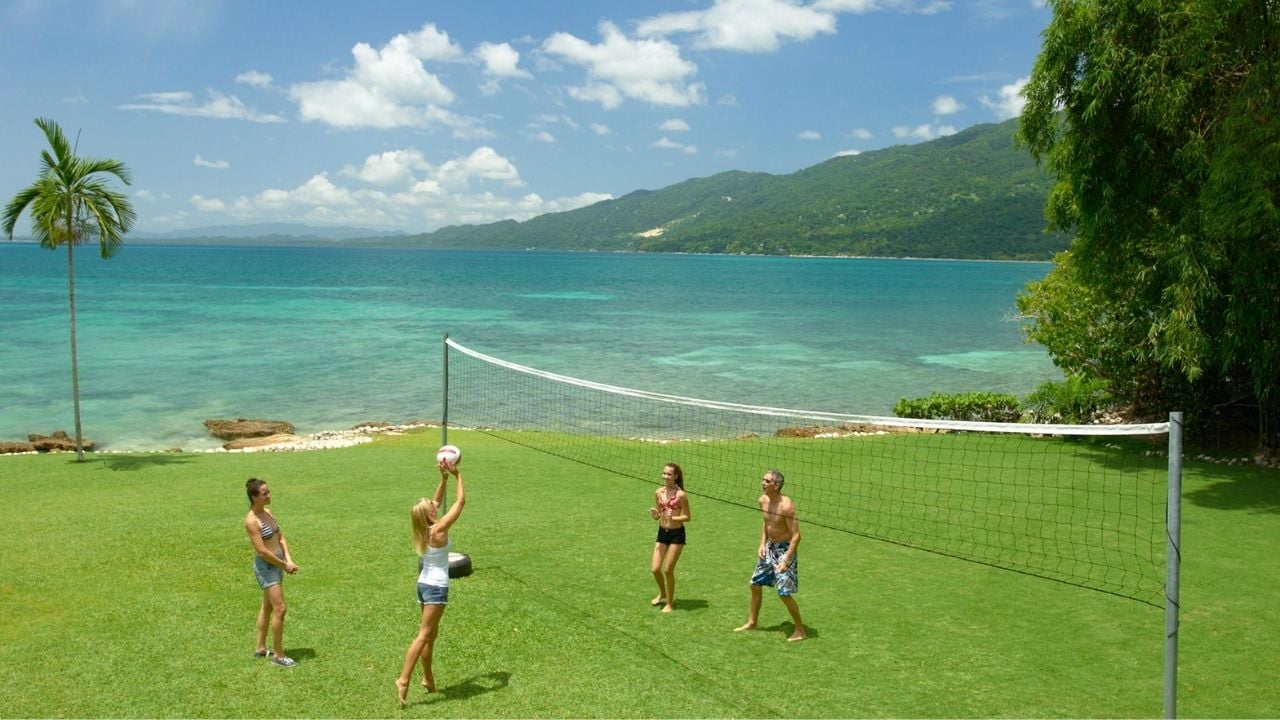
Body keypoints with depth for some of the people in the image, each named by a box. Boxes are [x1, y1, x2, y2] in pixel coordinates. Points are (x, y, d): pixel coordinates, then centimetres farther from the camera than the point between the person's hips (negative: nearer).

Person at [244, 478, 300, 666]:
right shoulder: (252, 521, -20)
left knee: (267, 607, 18)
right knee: (280, 609, -9)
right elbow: (262, 551, -22)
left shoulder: (268, 513, 5)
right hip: (265, 566, -9)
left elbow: (281, 538, 7)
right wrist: (284, 565, -14)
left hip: (277, 564, 9)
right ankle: (278, 655, 1)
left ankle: (260, 648, 31)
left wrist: (289, 560, -6)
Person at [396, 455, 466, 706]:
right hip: (437, 587, -8)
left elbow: (436, 501, 18)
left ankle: (428, 678, 24)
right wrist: (457, 476, -3)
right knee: (424, 635, -8)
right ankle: (404, 679, -14)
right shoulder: (440, 529, -17)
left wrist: (444, 479, 12)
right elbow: (460, 501, -12)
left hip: (424, 583, 8)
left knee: (430, 634, 17)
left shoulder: (423, 530, 3)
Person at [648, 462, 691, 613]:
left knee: (668, 570, -1)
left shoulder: (680, 495, -15)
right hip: (662, 533, 5)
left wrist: (673, 518, -25)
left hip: (676, 534, -5)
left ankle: (670, 603, 18)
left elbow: (687, 517, -9)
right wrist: (654, 514, -13)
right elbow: (657, 516, 10)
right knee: (655, 569, 3)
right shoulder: (658, 493, 1)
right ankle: (662, 593, 34)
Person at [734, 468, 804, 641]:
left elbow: (796, 535, -23)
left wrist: (786, 560, -26)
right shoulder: (763, 501, -2)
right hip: (769, 547, 8)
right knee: (755, 584, 15)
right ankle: (752, 623, 33)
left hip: (784, 549, -8)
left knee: (784, 593, -9)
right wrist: (762, 544, 5)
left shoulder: (786, 506, -25)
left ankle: (799, 630, 8)